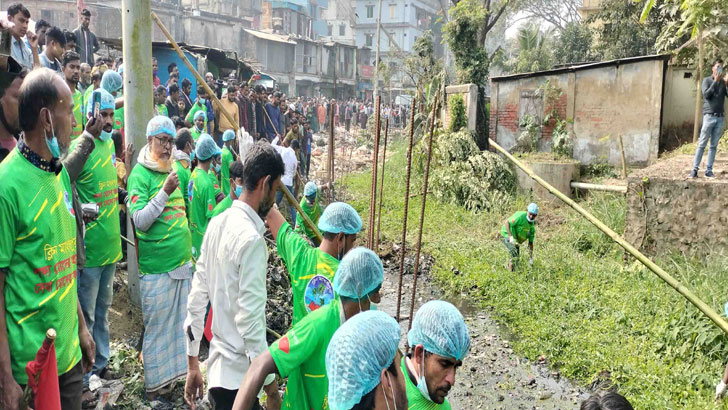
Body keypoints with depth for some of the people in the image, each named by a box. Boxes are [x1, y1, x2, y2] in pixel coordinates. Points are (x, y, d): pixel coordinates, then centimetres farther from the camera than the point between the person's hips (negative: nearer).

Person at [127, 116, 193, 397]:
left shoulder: (173, 169, 11)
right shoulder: (140, 174, -9)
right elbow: (140, 221, -18)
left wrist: (188, 250, 18)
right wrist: (165, 191, -24)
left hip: (182, 260, 7)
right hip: (157, 267, -6)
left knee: (179, 323, 15)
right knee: (157, 327, 4)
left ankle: (175, 372, 30)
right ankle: (155, 385, 18)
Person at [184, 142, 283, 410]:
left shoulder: (217, 223, 3)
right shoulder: (252, 239, -21)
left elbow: (197, 297, 8)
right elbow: (250, 319, -23)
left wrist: (192, 364, 15)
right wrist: (271, 387, -14)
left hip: (216, 366, 8)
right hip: (238, 378, -8)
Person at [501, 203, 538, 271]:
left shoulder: (532, 225, -2)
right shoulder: (521, 216, -25)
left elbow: (530, 242, 4)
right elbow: (507, 222, -28)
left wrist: (530, 257, 3)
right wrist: (511, 236, -36)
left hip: (516, 239, 8)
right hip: (507, 235, -8)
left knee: (517, 258, 14)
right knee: (515, 255, -25)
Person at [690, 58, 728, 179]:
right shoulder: (707, 80, 5)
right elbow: (706, 95, -9)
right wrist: (715, 81, -14)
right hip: (709, 116, -3)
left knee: (714, 145, 2)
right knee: (702, 144, -5)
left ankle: (709, 170, 4)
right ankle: (695, 169, -4)